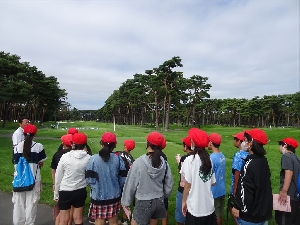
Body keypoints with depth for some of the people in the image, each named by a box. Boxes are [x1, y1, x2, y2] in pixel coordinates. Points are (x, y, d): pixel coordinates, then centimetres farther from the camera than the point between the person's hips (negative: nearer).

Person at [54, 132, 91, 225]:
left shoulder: (65, 156, -11)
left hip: (65, 191, 0)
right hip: (80, 191, 1)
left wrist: (56, 193, 7)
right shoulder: (88, 158, -13)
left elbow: (58, 177, -3)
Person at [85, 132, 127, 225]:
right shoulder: (118, 159, -8)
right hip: (114, 196, 2)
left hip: (98, 196, -2)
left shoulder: (93, 159, -13)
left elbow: (89, 179, -10)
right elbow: (123, 179, -3)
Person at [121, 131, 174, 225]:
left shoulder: (139, 162, -20)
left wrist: (126, 201, 2)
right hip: (159, 201, 4)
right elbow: (169, 184, 2)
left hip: (143, 202, -4)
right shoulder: (164, 163, -9)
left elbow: (131, 184, -12)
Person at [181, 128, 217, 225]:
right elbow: (213, 183, 5)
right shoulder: (209, 159, -1)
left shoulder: (190, 159, -17)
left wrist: (184, 201, 0)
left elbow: (188, 184, -12)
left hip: (195, 206, -5)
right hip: (209, 205, 5)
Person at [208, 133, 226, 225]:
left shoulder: (212, 158, -23)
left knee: (215, 215, 9)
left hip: (214, 191, -7)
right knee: (219, 214, 21)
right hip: (222, 189, 7)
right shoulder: (222, 156, 1)